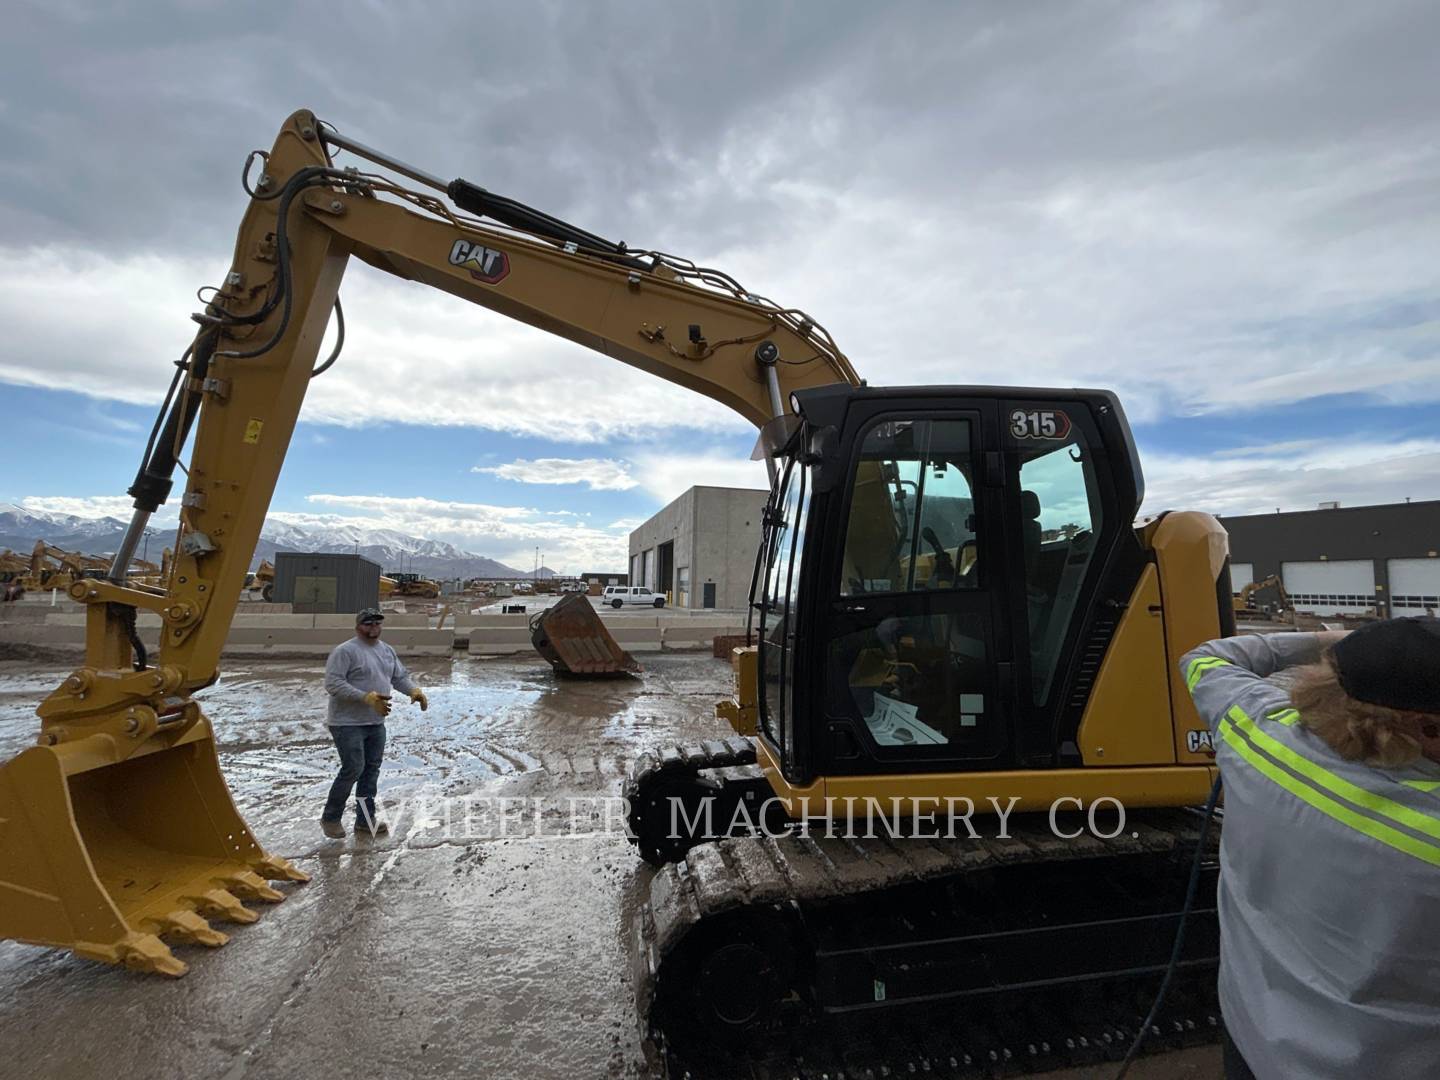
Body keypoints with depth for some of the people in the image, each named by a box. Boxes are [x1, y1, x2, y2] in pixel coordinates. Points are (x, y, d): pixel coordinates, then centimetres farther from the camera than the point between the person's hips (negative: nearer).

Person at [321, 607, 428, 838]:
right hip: (348, 723, -7)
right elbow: (332, 683, -21)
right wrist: (366, 697, -28)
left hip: (376, 723, 7)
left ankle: (365, 820, 23)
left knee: (372, 770, 11)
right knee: (353, 769, -6)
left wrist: (414, 691, -5)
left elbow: (400, 677, 15)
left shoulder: (387, 650, 11)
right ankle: (331, 818, 15)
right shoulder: (344, 651, -13)